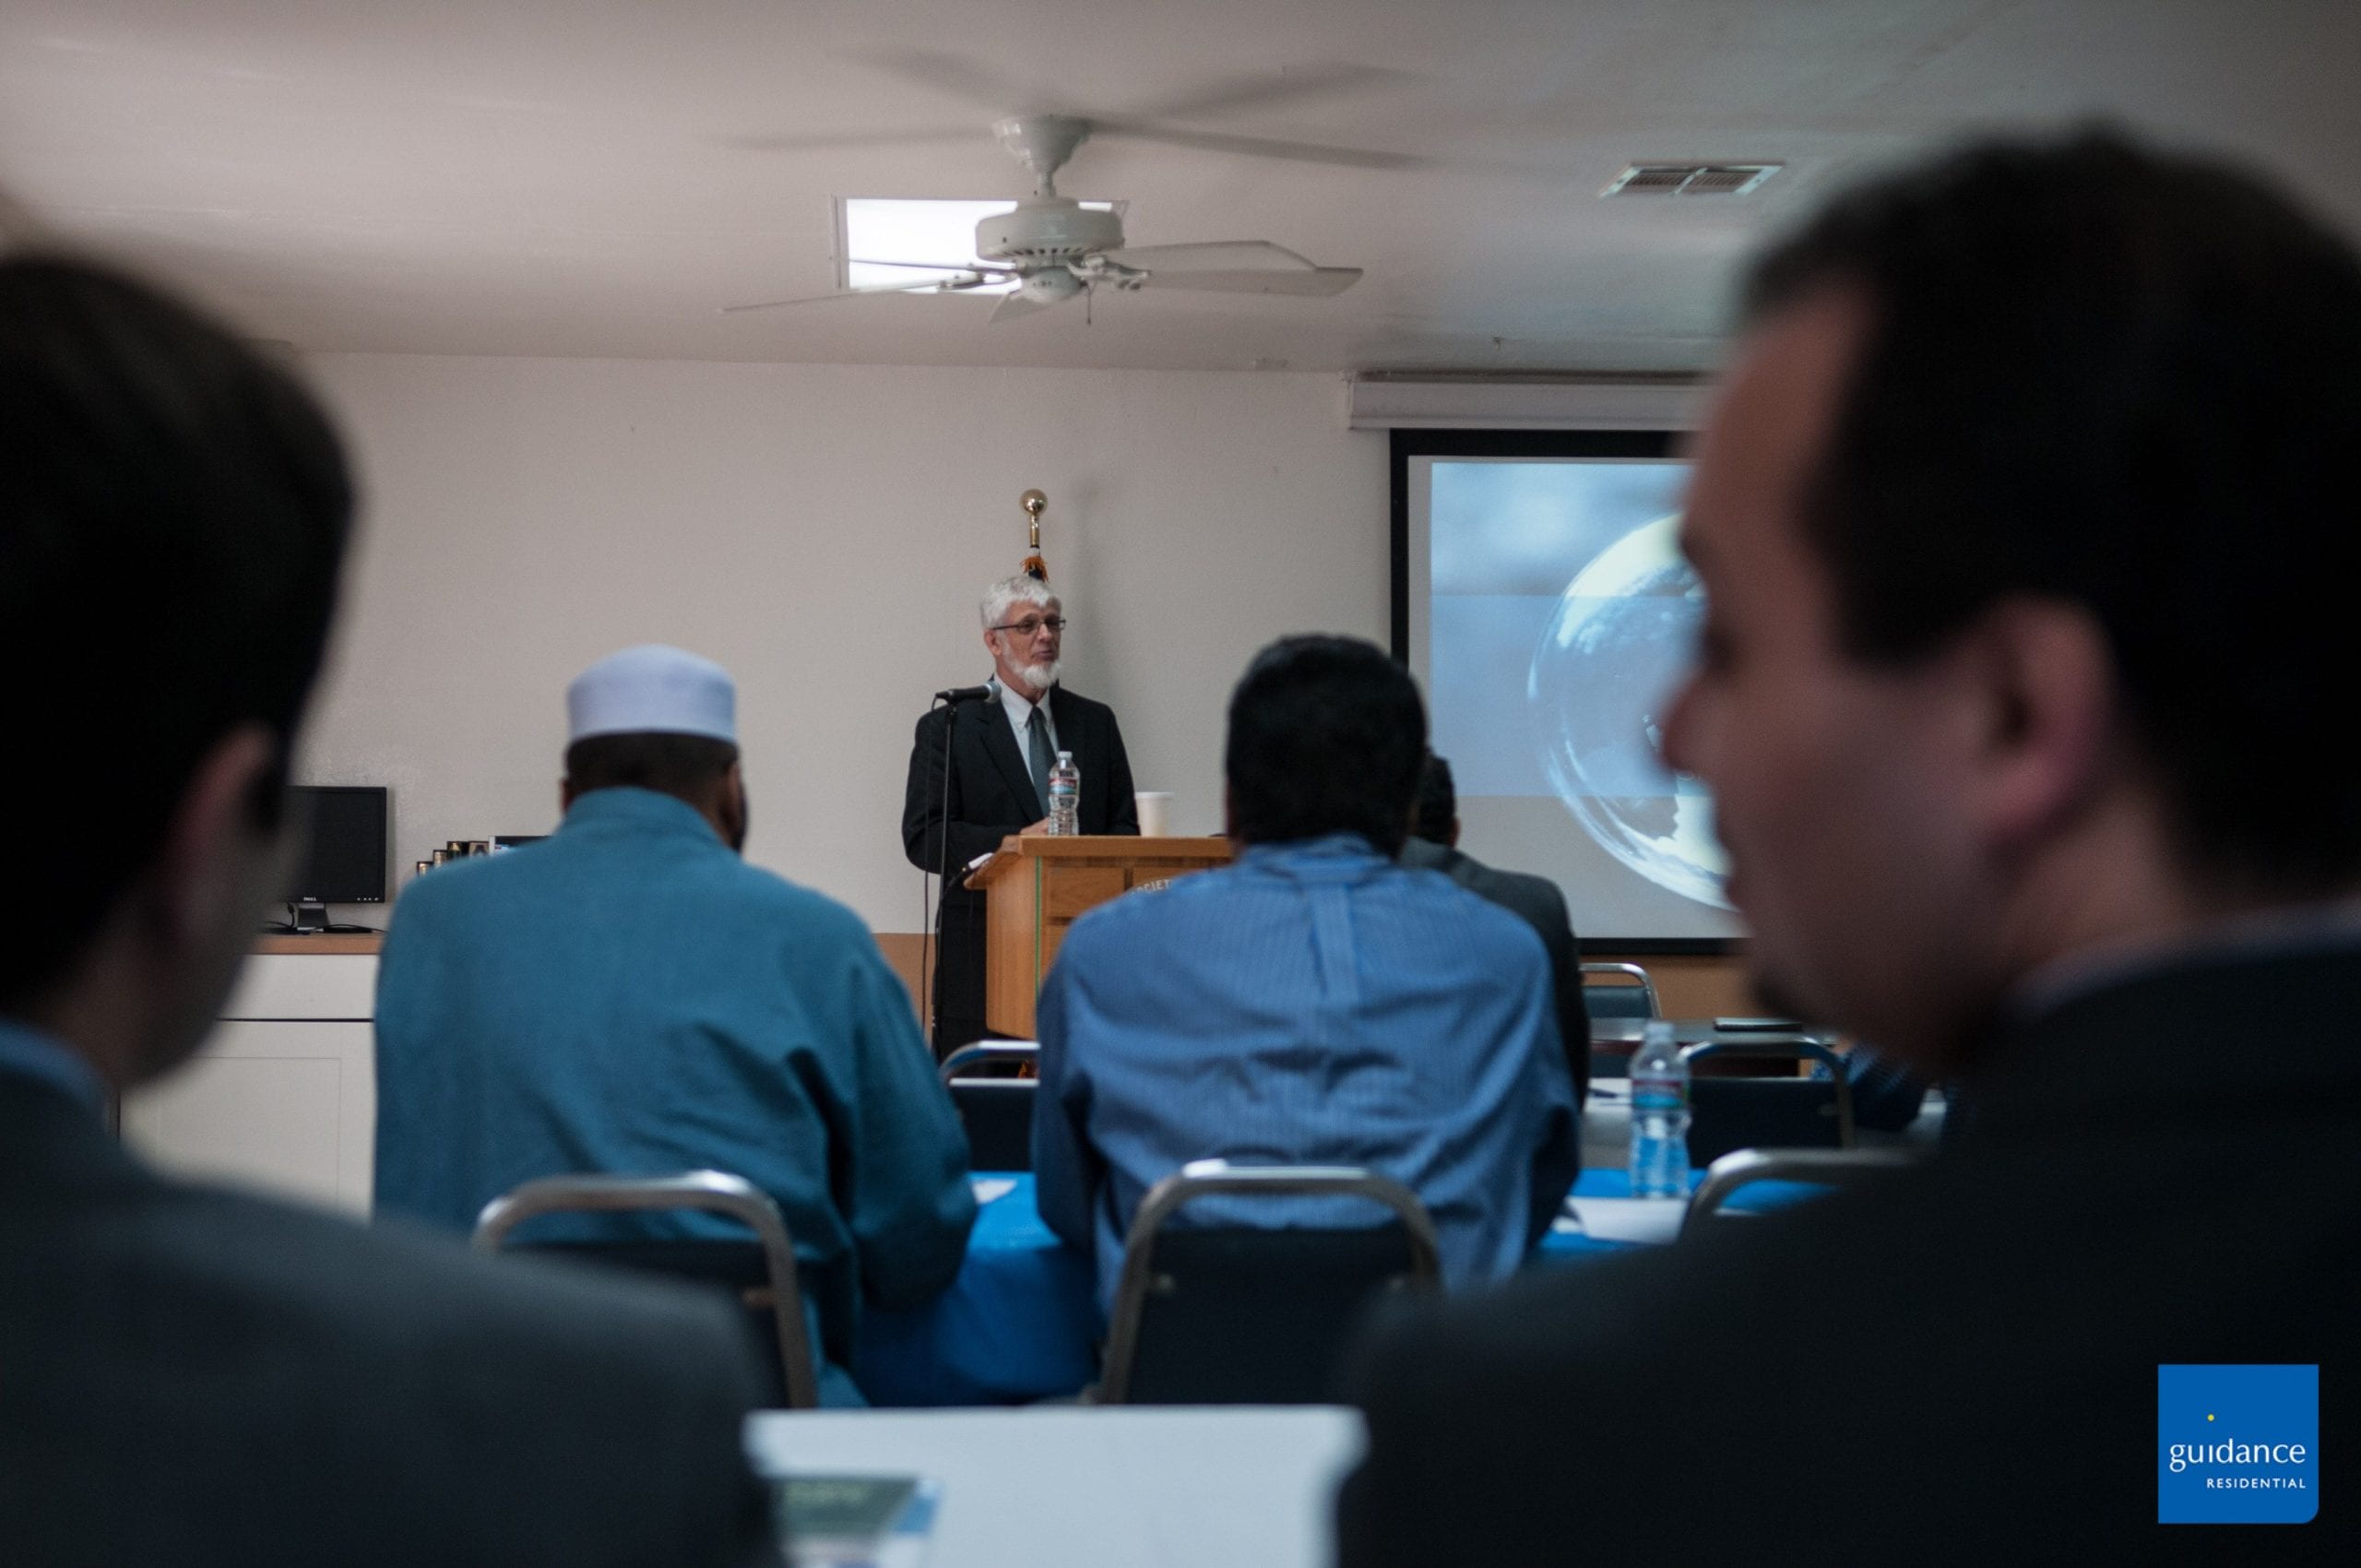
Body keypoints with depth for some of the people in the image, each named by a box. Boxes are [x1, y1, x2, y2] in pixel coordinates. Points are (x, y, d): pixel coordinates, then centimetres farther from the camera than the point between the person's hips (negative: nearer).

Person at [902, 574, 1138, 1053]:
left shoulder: (1095, 722, 16)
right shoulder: (947, 727, 4)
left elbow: (1124, 828, 14)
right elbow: (923, 839, -4)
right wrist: (1016, 841, -15)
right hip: (984, 946, -3)